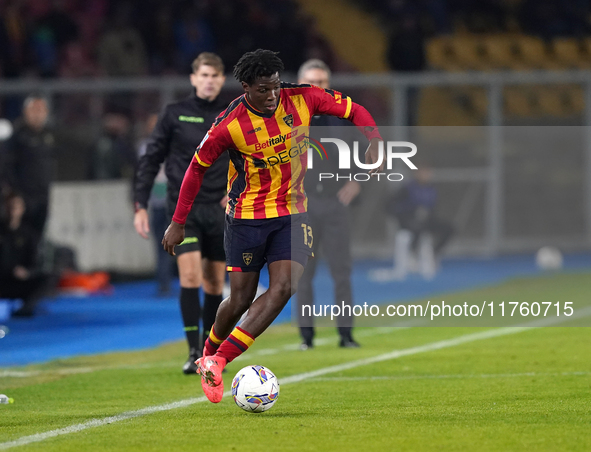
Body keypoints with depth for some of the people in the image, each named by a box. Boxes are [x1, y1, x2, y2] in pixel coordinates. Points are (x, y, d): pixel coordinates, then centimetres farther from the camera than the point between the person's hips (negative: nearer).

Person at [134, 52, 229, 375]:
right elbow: (150, 160, 4)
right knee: (190, 276, -16)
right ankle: (193, 353, -15)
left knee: (215, 284, 6)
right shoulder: (175, 114, 1)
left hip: (219, 210, 2)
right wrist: (141, 206, -2)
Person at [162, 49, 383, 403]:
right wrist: (178, 223, -3)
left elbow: (354, 111, 1)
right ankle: (209, 356, 30)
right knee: (242, 298, 1)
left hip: (293, 212, 3)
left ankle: (218, 361, -13)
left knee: (283, 288, -15)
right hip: (247, 215, -3)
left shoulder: (302, 99, -10)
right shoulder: (230, 125, -17)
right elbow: (197, 167, -5)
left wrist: (374, 144, -16)